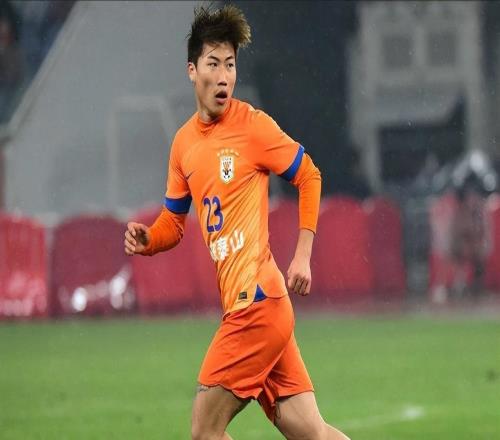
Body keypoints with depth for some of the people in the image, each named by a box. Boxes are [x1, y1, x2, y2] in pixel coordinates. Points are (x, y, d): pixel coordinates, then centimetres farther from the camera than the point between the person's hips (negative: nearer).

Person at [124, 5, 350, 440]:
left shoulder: (253, 126, -6)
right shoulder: (183, 143, 14)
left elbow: (310, 177, 1)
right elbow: (174, 222, 23)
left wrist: (302, 258, -6)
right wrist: (147, 239, 1)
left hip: (258, 302, -6)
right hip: (244, 306, 6)